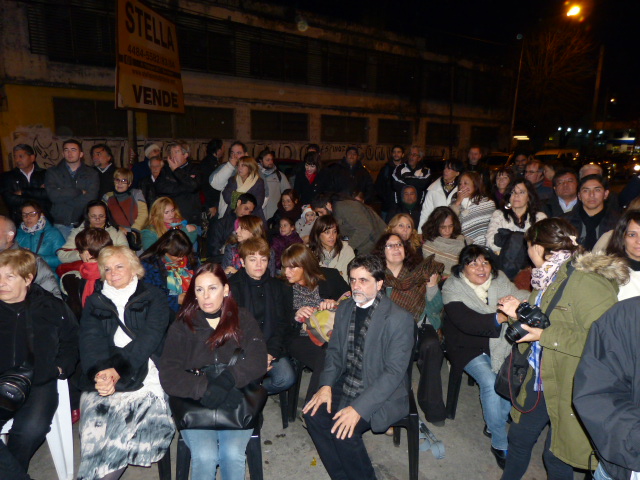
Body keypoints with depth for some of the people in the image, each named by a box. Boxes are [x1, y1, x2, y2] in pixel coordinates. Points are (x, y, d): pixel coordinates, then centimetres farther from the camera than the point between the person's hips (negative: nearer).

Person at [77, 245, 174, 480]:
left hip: (143, 373, -2)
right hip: (102, 376, 2)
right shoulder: (94, 302, 19)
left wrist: (118, 370, -19)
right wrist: (100, 372, -17)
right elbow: (89, 341, 3)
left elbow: (148, 339, -5)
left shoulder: (153, 298, 9)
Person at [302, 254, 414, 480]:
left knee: (344, 430, -25)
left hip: (382, 394, -6)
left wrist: (359, 408, -26)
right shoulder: (345, 309, 4)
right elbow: (335, 350, 10)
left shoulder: (399, 319, -17)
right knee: (313, 413, -15)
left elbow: (394, 372, -20)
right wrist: (326, 385, -7)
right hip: (346, 385, 6)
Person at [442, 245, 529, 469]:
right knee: (490, 382, -23)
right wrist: (501, 317, -37)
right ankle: (500, 444, -4)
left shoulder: (500, 281, 1)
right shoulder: (453, 289, -15)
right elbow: (466, 323, -28)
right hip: (468, 348, -4)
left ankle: (494, 423, 8)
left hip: (497, 344, 4)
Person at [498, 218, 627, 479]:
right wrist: (520, 313, 1)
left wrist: (544, 335, -28)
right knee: (519, 437, 22)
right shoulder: (548, 279, 6)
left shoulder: (586, 282, -23)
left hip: (569, 388, -8)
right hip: (539, 381, 8)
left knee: (556, 456, 11)